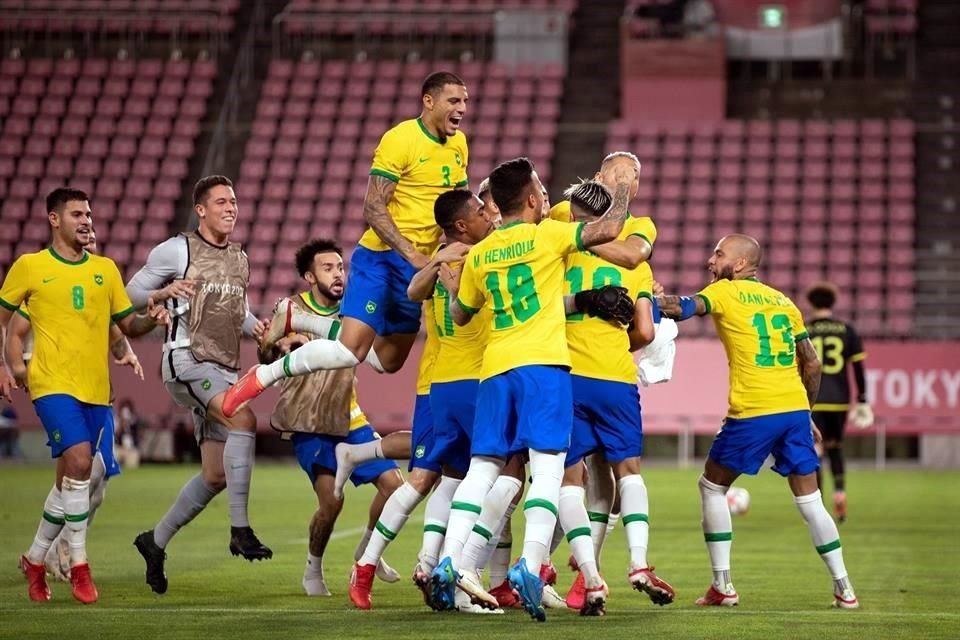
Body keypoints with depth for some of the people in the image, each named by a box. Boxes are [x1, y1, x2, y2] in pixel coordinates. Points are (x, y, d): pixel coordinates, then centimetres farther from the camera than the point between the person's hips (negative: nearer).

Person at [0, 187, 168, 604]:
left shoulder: (105, 269, 11)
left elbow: (128, 325, 15)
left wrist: (150, 320, -6)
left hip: (96, 390, 5)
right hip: (52, 384, -5)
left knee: (69, 481, 10)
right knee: (79, 461, -22)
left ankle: (34, 560, 28)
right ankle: (78, 565, -14)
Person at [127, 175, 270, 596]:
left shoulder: (239, 258, 18)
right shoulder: (177, 251, -1)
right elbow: (132, 292, 3)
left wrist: (255, 327, 7)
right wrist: (165, 293, -17)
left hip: (224, 369, 8)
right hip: (187, 359, -8)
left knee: (216, 475, 6)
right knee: (244, 419, -32)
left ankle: (156, 541, 25)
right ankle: (240, 530, -32)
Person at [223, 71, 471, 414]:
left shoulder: (458, 144, 9)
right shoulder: (400, 140, -15)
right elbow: (373, 209, -19)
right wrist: (411, 254, -27)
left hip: (419, 265, 8)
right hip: (380, 257, -8)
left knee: (390, 361, 14)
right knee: (352, 351, -19)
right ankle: (263, 376, -2)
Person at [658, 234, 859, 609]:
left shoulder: (724, 292, 3)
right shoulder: (783, 301, 18)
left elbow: (683, 308, -15)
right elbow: (811, 363, 18)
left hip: (752, 413, -5)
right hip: (795, 409, 5)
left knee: (712, 486, 12)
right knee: (809, 499, 11)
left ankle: (722, 586, 8)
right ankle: (843, 588, 6)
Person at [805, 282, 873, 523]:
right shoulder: (847, 330, 5)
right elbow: (858, 367, 3)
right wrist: (862, 400, 8)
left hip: (812, 401, -2)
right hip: (839, 401, 2)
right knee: (835, 448, 20)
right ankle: (840, 491, -1)